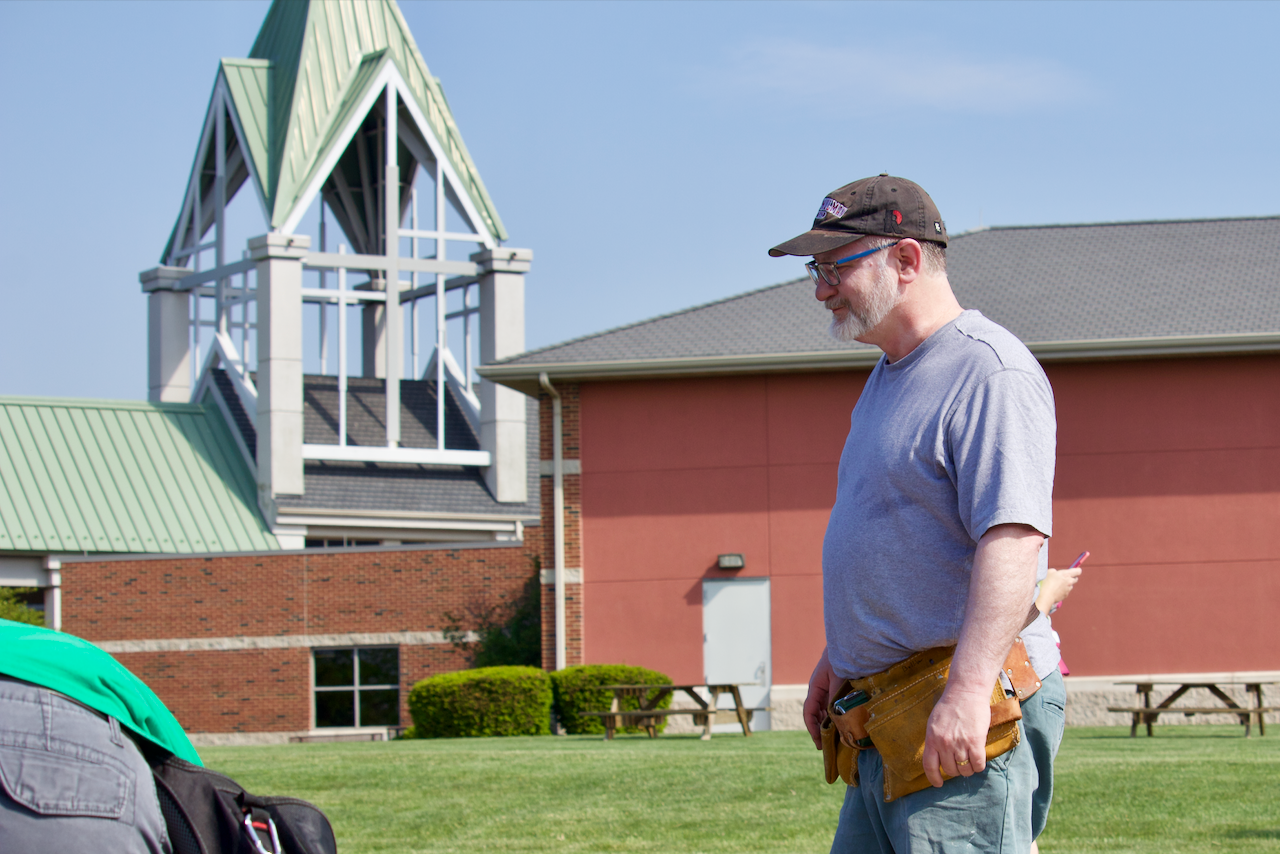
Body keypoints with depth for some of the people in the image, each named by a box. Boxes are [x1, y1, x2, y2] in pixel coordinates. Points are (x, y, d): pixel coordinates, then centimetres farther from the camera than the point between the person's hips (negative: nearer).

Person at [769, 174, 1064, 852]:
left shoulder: (989, 371, -13)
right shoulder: (888, 377, 21)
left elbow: (1013, 538, -24)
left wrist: (967, 691, -32)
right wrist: (835, 659, 32)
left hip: (965, 726, -10)